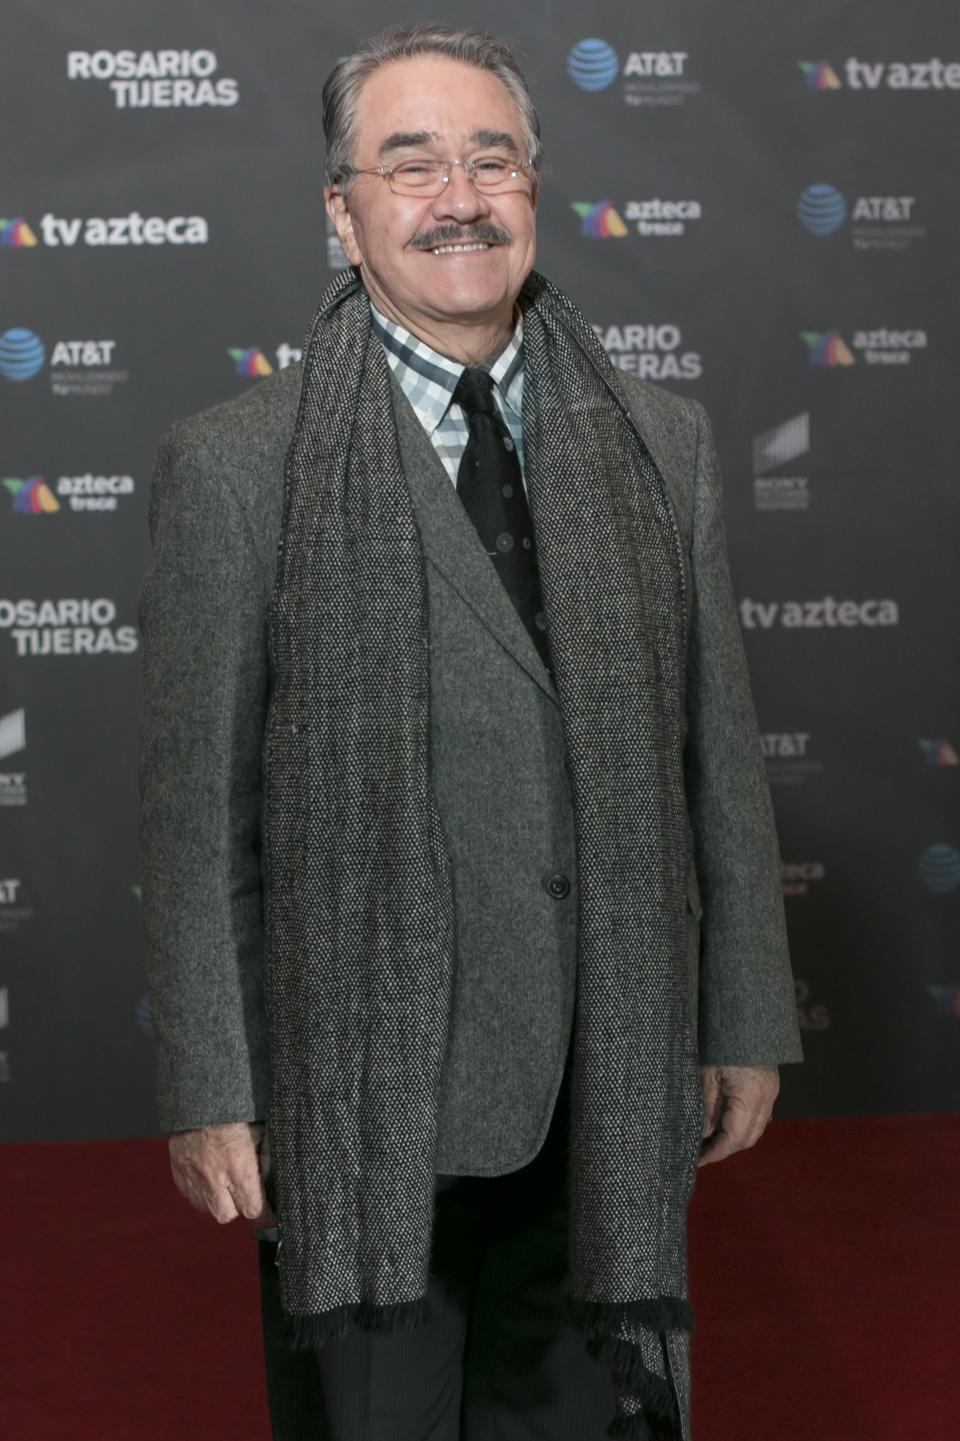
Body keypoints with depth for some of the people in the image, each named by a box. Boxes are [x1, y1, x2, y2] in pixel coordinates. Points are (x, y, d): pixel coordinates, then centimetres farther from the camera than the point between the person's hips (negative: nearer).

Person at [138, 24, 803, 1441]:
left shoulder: (661, 444, 6)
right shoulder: (234, 467, -5)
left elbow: (719, 746, 7)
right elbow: (195, 805, -5)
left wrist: (746, 1024, 8)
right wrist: (209, 1093, -6)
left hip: (611, 1100, 3)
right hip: (362, 1103, -3)